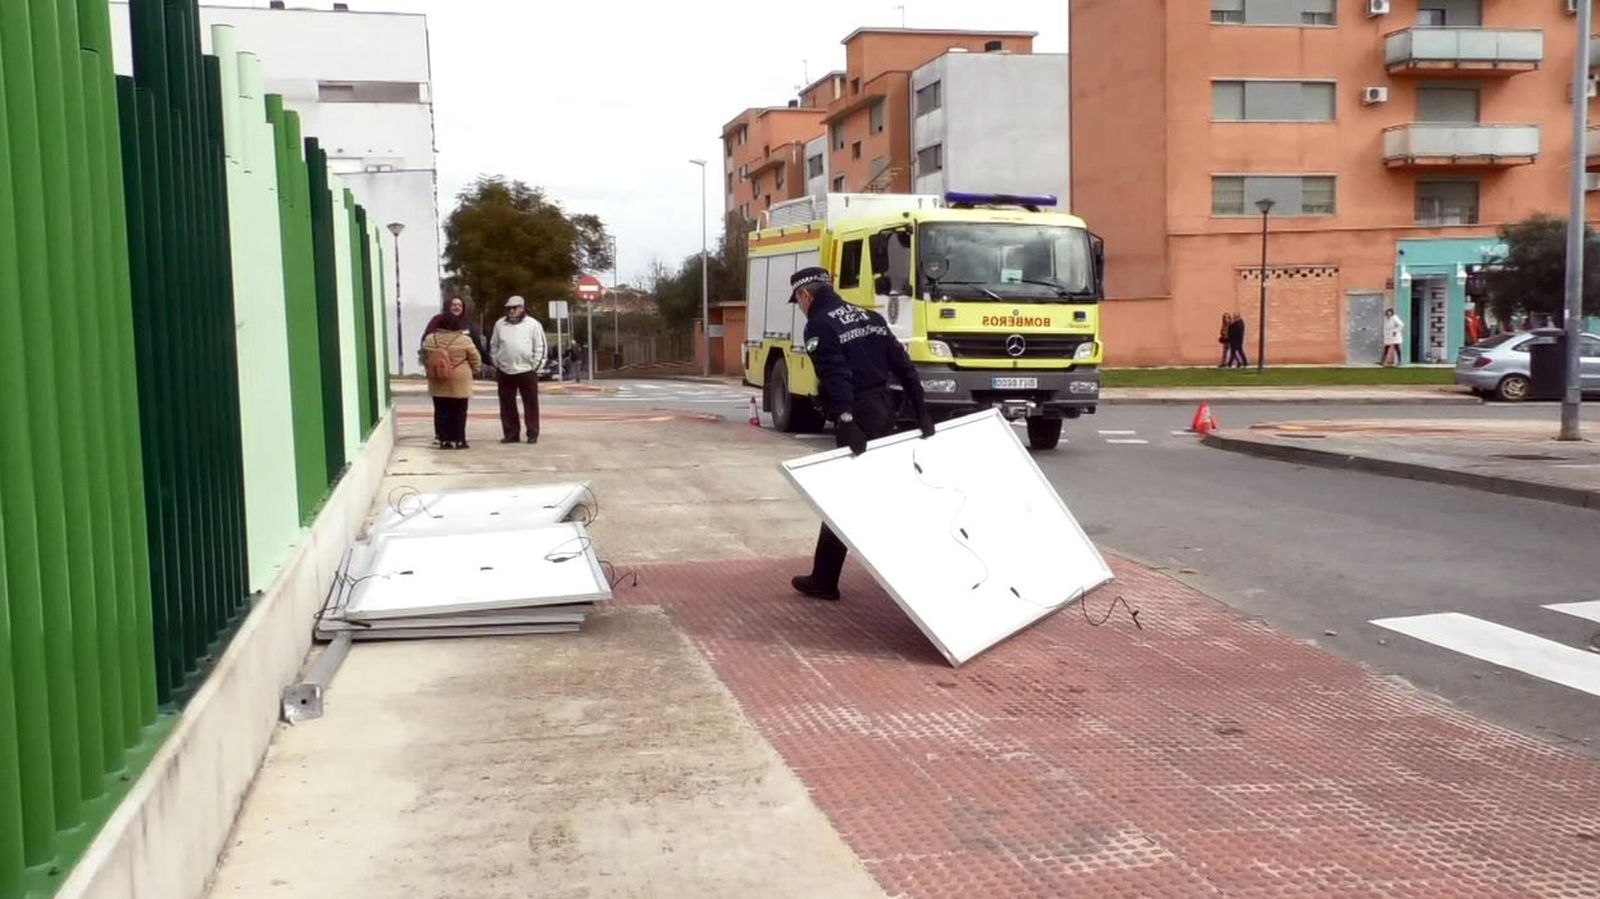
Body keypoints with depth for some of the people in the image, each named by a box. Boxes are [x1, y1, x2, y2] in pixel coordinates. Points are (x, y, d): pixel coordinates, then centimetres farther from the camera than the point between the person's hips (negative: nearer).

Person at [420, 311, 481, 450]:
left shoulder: (429, 339, 2)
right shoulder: (464, 340, -8)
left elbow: (424, 359, 11)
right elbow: (475, 360, -1)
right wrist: (472, 372, 16)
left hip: (437, 382, 3)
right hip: (459, 382, -3)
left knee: (441, 411, 7)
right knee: (459, 412, 4)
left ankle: (444, 440, 6)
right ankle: (459, 440, 5)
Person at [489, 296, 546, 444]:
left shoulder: (533, 324, -1)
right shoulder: (500, 324, 8)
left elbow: (540, 347, -2)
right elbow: (494, 346, 13)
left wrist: (534, 366, -7)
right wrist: (496, 365, 8)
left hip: (527, 371, -3)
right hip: (505, 372, 3)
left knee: (531, 404, 1)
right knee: (507, 405, 6)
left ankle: (533, 434, 6)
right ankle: (511, 433, 13)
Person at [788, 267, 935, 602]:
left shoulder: (819, 326, -6)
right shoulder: (869, 317, 17)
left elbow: (835, 376, -22)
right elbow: (904, 366, 13)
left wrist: (845, 421, -31)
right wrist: (922, 413, 13)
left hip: (857, 419, -8)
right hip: (885, 411, 8)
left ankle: (824, 581, 5)